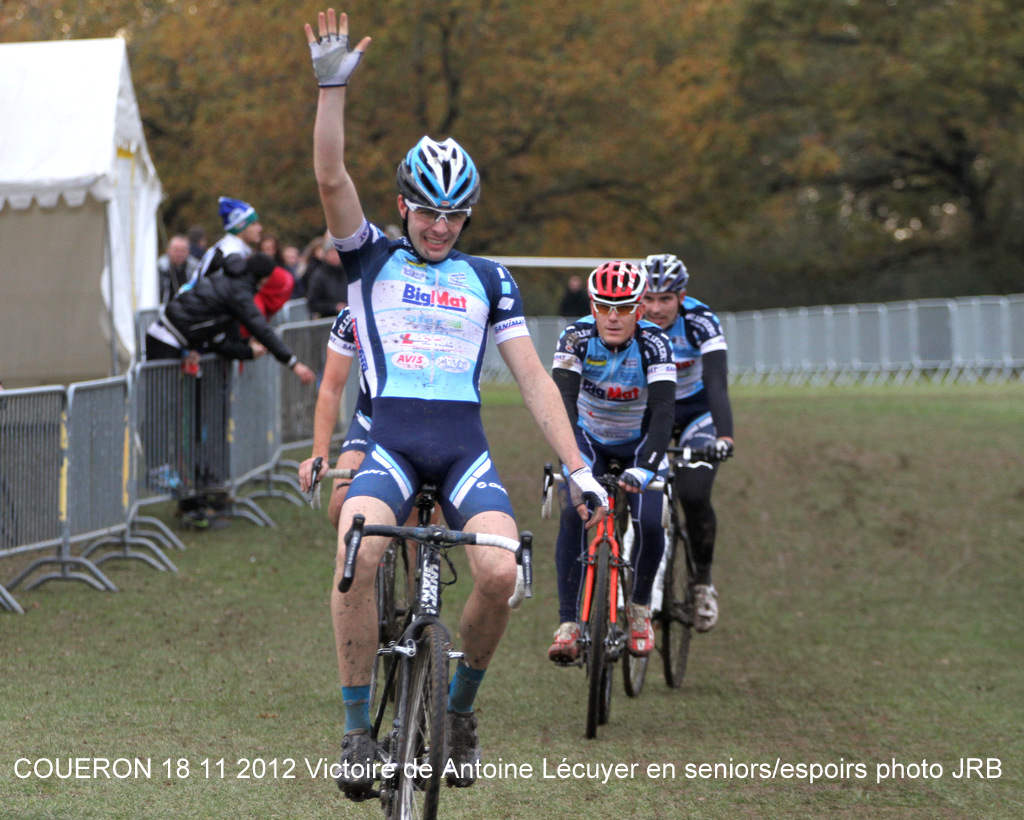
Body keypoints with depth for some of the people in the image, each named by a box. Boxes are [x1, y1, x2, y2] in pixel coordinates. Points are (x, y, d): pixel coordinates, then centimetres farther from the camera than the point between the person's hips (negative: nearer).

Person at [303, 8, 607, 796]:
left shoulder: (488, 280, 16)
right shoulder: (371, 257, 12)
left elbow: (533, 376, 11)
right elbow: (331, 177, -4)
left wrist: (577, 467, 2)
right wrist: (333, 84, -15)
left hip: (465, 445, 2)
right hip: (391, 439, -2)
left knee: (499, 572, -25)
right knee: (356, 554, -32)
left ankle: (460, 708, 4)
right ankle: (360, 729, -18)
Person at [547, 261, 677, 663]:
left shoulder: (653, 343, -28)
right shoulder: (577, 337, -25)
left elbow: (662, 410, -37)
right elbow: (563, 398, -35)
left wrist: (646, 467, -51)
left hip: (640, 441, 0)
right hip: (589, 438, 1)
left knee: (649, 523, -20)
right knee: (573, 515, -24)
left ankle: (639, 607, 8)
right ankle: (568, 623, -21)